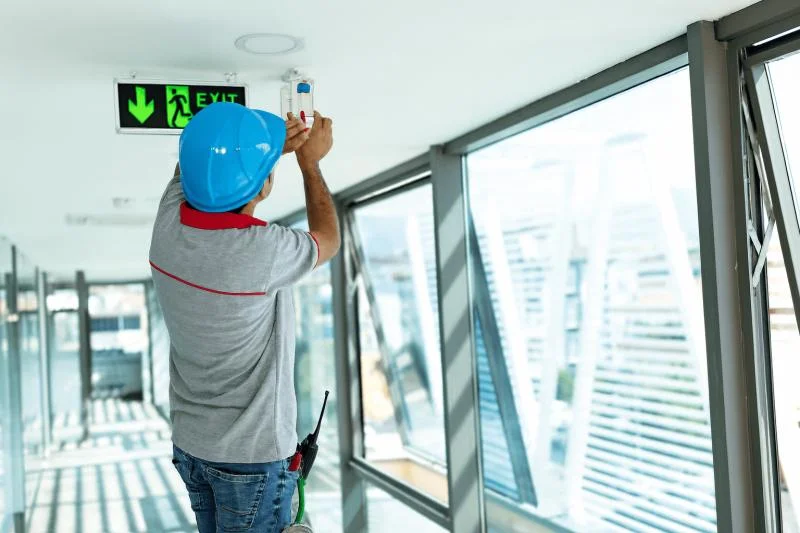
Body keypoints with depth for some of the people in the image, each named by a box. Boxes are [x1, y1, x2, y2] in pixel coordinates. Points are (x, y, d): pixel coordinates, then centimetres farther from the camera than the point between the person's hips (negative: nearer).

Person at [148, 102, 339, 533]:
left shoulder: (167, 226, -11)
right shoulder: (262, 251, -28)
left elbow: (199, 157, 11)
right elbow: (328, 239, -4)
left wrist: (268, 144, 1)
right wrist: (310, 162, 7)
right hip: (252, 454, -6)